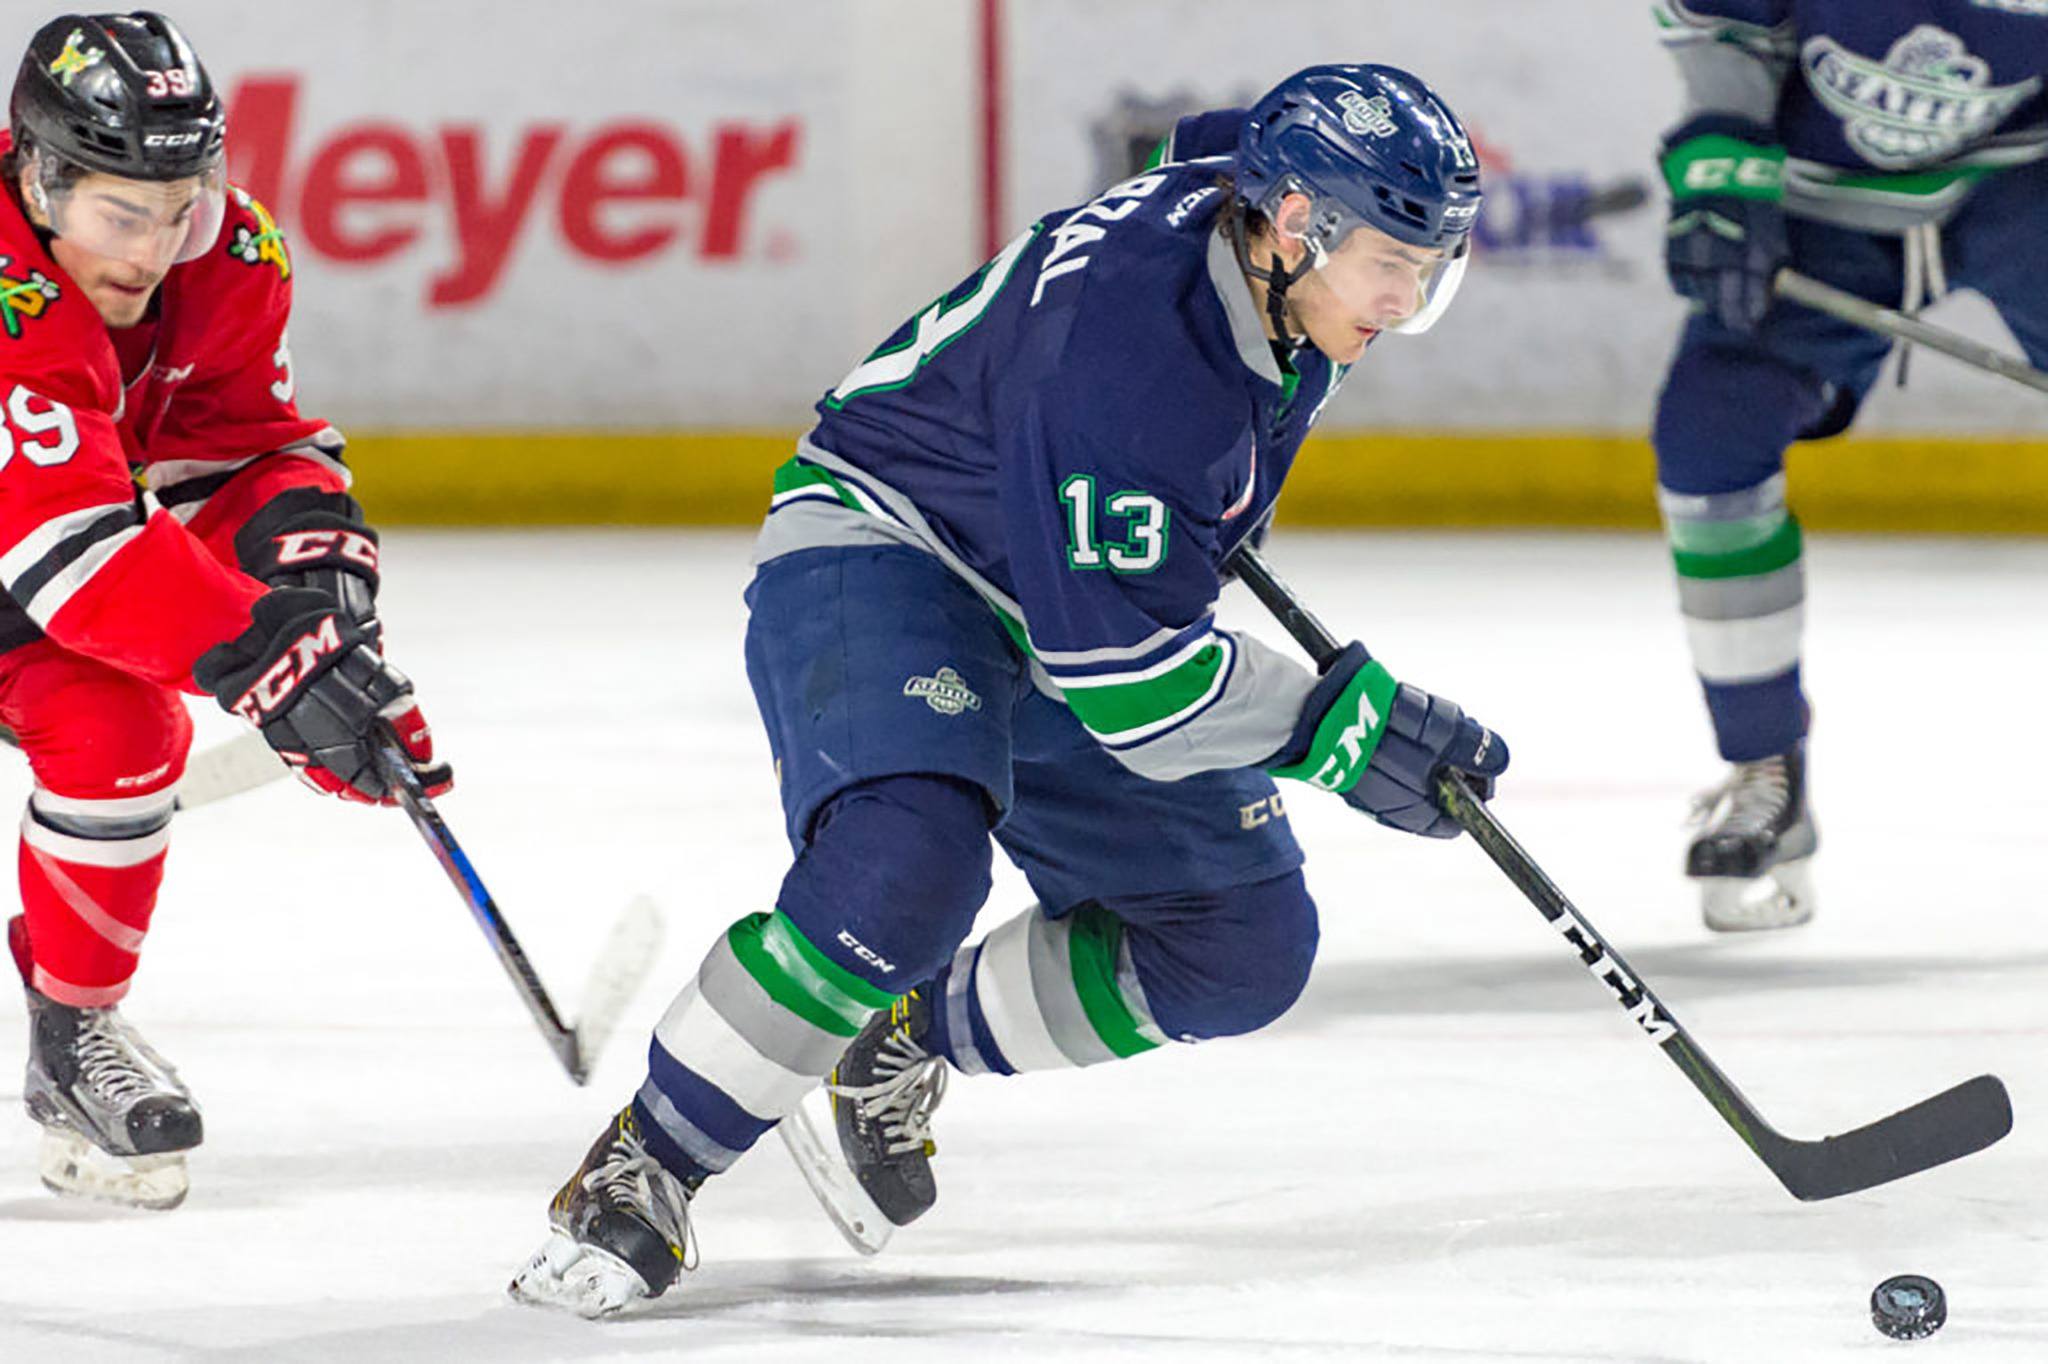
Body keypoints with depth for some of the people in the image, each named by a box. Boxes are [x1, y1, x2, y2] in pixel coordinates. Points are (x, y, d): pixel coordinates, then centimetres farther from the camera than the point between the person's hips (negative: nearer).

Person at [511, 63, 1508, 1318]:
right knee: (904, 866, -37)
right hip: (878, 544, -9)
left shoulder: (1276, 253, -9)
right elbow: (1121, 672, -33)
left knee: (1245, 946, 3)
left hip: (1052, 593, 9)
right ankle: (641, 1175, -22)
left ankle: (909, 1044, 21)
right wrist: (1348, 725, -31)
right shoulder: (1123, 339, -35)